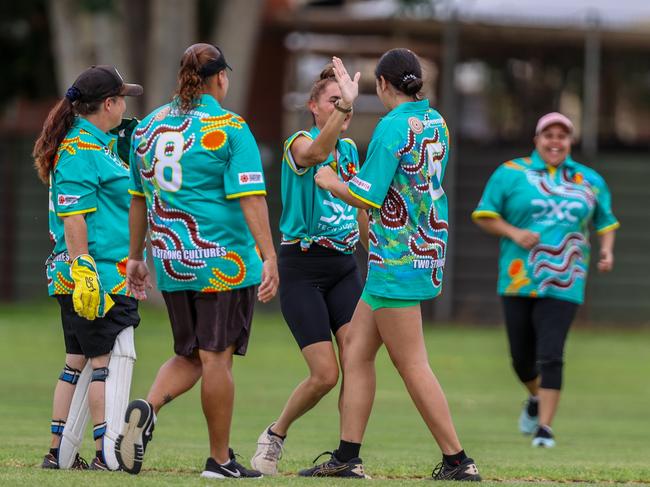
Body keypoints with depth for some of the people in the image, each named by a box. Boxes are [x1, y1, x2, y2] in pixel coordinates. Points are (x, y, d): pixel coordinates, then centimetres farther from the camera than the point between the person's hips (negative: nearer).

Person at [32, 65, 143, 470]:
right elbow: (72, 217, -19)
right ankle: (107, 454, -11)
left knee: (80, 361, 10)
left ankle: (60, 453, 13)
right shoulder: (79, 149, -13)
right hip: (98, 273, -10)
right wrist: (84, 272, -23)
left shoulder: (97, 144, 18)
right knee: (113, 357, -9)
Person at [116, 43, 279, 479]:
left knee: (189, 356, 16)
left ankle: (147, 408, -11)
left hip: (171, 263, 6)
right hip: (223, 262, -5)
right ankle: (220, 460, 6)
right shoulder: (229, 128, -9)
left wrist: (136, 257, 24)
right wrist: (269, 258, -16)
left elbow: (139, 199, 16)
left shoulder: (149, 127, 9)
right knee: (216, 357, 0)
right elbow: (250, 198, -15)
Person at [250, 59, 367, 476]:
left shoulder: (350, 149, 12)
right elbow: (315, 152, -37)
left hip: (344, 266, 6)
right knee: (325, 374, -10)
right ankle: (276, 434, 16)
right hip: (302, 268, -6)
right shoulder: (299, 144, -10)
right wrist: (345, 105, -50)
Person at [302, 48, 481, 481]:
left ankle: (457, 460, -4)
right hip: (427, 249, 9)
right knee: (356, 351, 11)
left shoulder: (393, 127, -16)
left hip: (397, 259, -9)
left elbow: (367, 197, -19)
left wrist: (329, 181, -1)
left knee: (412, 365, -5)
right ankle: (347, 458, 11)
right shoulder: (435, 122, 10)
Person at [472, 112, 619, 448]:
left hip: (564, 284, 0)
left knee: (550, 356, -13)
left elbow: (606, 221, 19)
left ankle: (545, 427, -9)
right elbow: (484, 216, 4)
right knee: (522, 358, 7)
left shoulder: (590, 181, 10)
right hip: (518, 282, 0)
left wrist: (607, 250, 0)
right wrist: (514, 233, -13)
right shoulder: (511, 174, 3)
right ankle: (536, 398, 39)